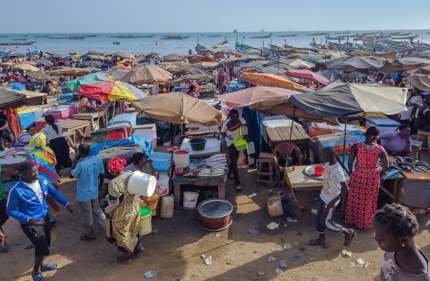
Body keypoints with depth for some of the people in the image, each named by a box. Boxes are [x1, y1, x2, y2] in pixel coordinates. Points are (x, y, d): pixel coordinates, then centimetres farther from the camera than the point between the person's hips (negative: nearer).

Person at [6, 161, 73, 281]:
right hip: (30, 223, -6)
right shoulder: (17, 190, -27)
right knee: (43, 247, -4)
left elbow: (54, 192, 4)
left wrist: (66, 204, 1)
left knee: (45, 244, 22)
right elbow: (10, 210, -17)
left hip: (45, 217, 6)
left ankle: (41, 265, 51)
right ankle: (36, 271, 26)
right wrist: (28, 219, -28)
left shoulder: (42, 179, -12)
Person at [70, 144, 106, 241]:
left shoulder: (81, 164, -29)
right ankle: (107, 228, 34)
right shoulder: (98, 160, -12)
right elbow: (101, 174, 1)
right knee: (97, 210, 26)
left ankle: (89, 234, 35)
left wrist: (75, 159, -12)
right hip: (94, 192, 5)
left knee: (87, 215, 15)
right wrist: (100, 184, 20)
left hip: (84, 194, -5)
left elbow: (72, 174, -11)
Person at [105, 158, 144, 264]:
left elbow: (114, 202, -23)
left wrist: (107, 210, -4)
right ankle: (139, 246, 49)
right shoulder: (132, 174, -11)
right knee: (132, 230, 31)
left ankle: (127, 257, 36)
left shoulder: (114, 183, -30)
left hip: (122, 214, -6)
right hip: (135, 209, 6)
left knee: (122, 234, 18)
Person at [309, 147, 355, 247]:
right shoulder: (328, 164, -4)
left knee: (326, 222, 6)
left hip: (330, 200, -8)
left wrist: (333, 201, -25)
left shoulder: (337, 171, -31)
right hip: (323, 196, 8)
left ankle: (348, 233, 25)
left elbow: (345, 189, -28)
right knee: (319, 218, 17)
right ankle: (321, 239, 35)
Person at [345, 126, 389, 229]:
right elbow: (386, 167, -6)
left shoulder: (356, 146, -14)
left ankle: (351, 220, 37)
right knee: (369, 201, 18)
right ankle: (366, 223, 35)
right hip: (373, 177, 1)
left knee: (355, 199, 19)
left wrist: (352, 173, 7)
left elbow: (350, 163, -10)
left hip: (358, 176, 0)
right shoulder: (380, 149, -11)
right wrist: (378, 175, 12)